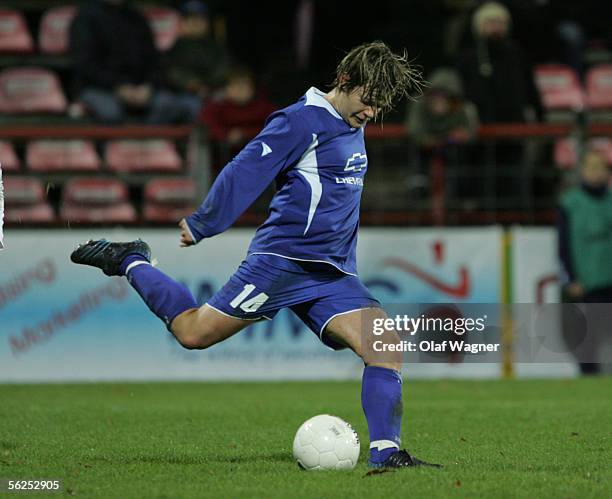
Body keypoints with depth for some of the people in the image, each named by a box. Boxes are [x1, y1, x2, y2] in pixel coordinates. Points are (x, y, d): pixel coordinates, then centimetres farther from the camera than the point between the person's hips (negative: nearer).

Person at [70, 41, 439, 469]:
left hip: (333, 274, 7)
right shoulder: (304, 120, -11)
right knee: (193, 332, -2)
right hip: (282, 260, -7)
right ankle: (131, 262, 21)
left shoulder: (352, 127, 17)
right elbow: (245, 172, -12)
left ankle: (386, 453, -12)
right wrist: (199, 227, -11)